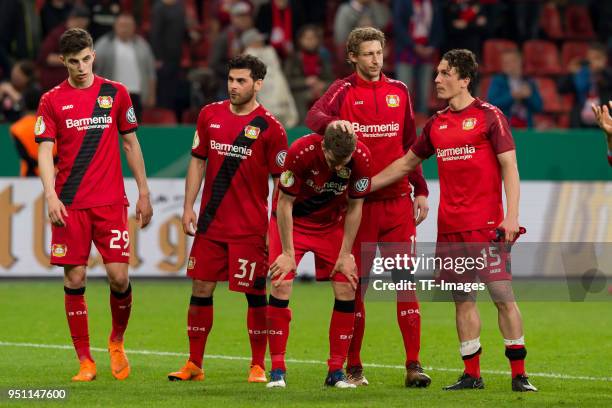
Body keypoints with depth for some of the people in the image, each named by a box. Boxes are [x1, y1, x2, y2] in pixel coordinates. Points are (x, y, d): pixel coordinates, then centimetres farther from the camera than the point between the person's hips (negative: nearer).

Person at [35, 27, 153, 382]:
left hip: (110, 202, 0)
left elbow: (130, 143, 13)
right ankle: (85, 362, 5)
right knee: (75, 279, -2)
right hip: (70, 204, 0)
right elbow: (45, 152, -1)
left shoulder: (116, 93, 7)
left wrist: (144, 193, 10)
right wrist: (51, 195, -15)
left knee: (119, 276, -8)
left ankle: (117, 341, 18)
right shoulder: (52, 100, 3)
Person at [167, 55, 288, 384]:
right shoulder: (210, 115, 7)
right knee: (201, 288, 5)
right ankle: (194, 364, 13)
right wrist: (188, 207, 7)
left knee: (255, 293, -1)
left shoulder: (269, 127, -6)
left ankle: (258, 366, 7)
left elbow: (281, 182, -4)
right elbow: (198, 161, 14)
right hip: (211, 223, 4)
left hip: (251, 228, -4)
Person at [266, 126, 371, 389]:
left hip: (332, 223, 3)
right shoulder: (301, 151, -31)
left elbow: (354, 207, -9)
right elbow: (285, 203, -19)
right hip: (292, 220, -3)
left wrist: (345, 254, -8)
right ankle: (277, 370, -8)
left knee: (346, 289, -8)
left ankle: (336, 371, 2)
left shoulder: (361, 157, -23)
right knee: (281, 286, -16)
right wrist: (288, 253, -18)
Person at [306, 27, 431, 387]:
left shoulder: (399, 91, 11)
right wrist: (332, 122, -40)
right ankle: (353, 367, 11)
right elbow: (314, 116, -18)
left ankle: (413, 364, -3)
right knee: (355, 283, 3)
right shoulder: (345, 90, 1)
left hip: (397, 200, 2)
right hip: (358, 201, -2)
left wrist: (421, 191, 14)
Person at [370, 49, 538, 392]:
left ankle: (519, 374, -4)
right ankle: (472, 374, 11)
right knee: (463, 299, 6)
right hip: (449, 228, 6)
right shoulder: (437, 123, 14)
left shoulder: (489, 116, -2)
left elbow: (509, 166, -5)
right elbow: (407, 163, 25)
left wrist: (512, 216, -14)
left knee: (503, 296, -7)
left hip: (486, 224, -6)